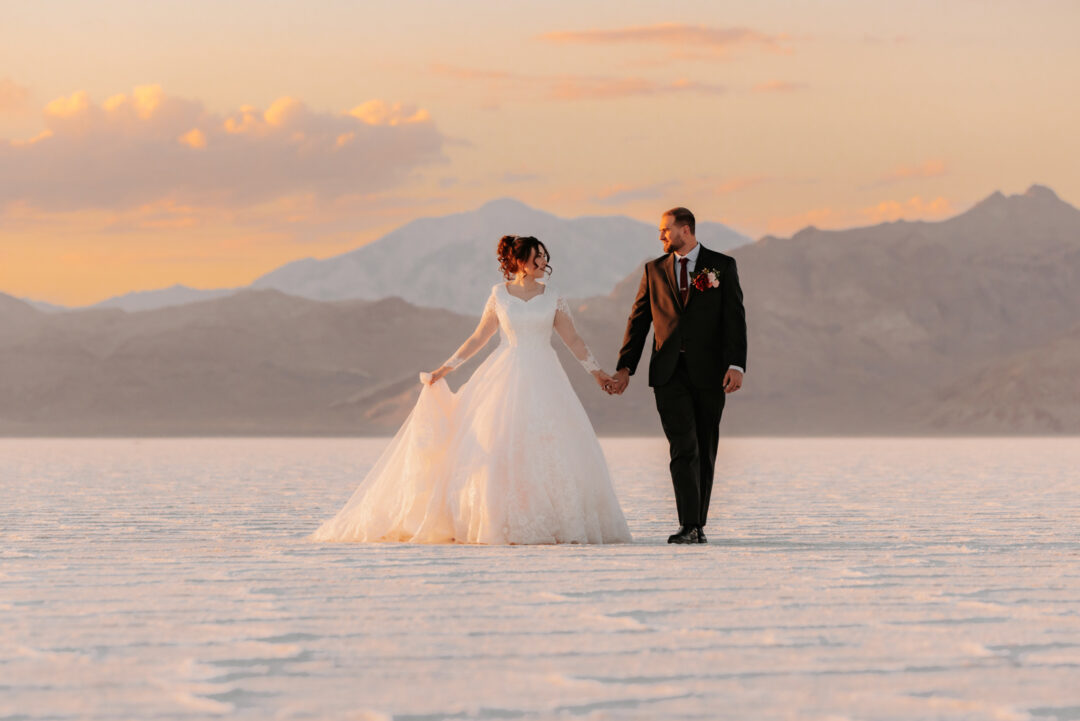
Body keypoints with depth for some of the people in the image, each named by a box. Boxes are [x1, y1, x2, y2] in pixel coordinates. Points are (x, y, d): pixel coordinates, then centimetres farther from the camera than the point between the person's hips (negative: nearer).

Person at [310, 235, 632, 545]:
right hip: (506, 377, -1)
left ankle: (549, 525, -2)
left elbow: (572, 339, 11)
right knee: (499, 448, -7)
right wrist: (446, 368, 8)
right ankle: (500, 524, -2)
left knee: (546, 448, -7)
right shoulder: (499, 294, 5)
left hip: (543, 378, 1)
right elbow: (479, 337, 11)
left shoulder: (552, 297, 6)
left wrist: (596, 372, 8)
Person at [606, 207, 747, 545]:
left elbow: (734, 318, -2)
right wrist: (625, 367, 5)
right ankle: (688, 526, -17)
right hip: (669, 373, 1)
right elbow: (639, 319, 13)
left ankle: (699, 525, 14)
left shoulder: (722, 266, 4)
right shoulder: (655, 270, 12)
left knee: (705, 451, 5)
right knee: (684, 449, -12)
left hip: (708, 373, -1)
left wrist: (736, 365, -13)